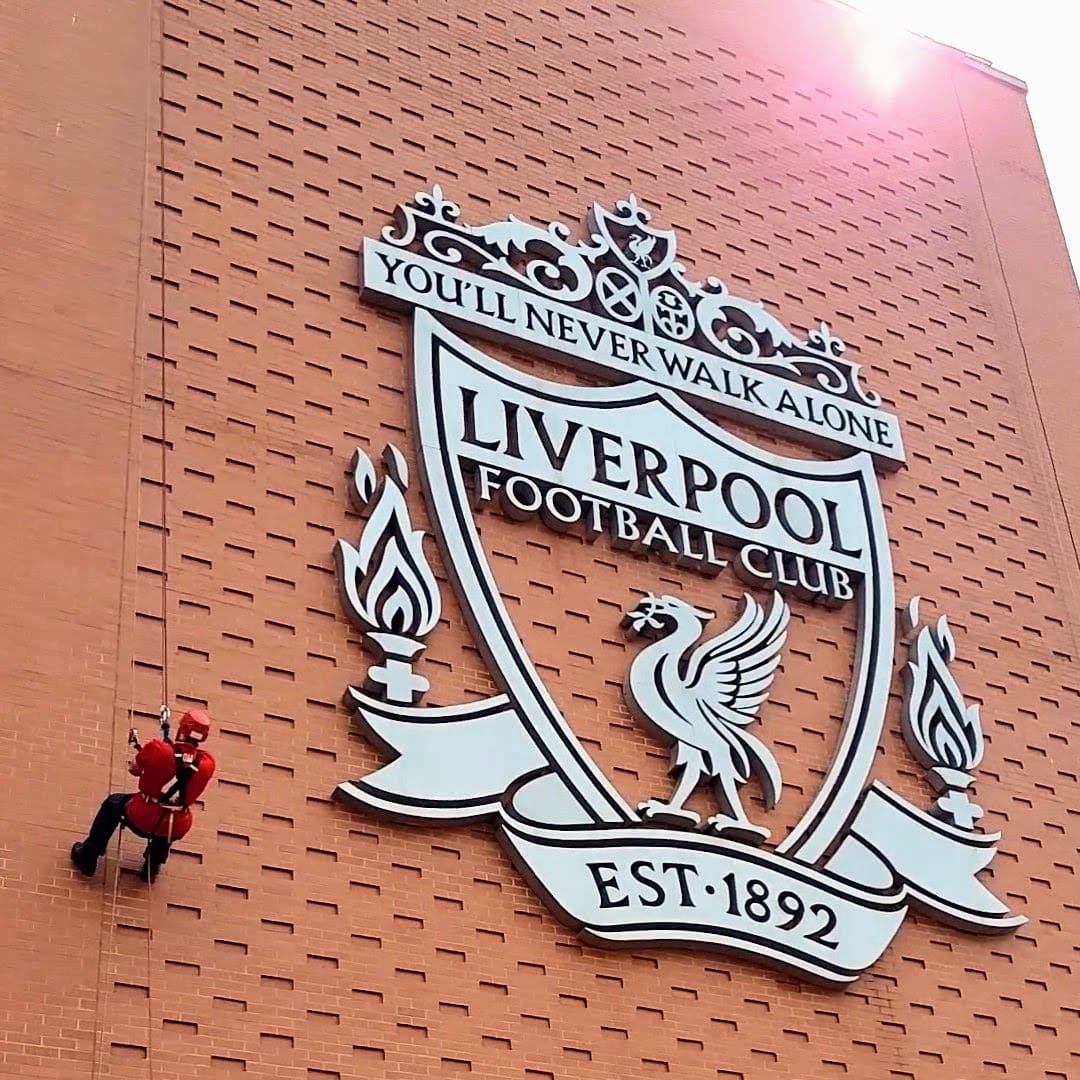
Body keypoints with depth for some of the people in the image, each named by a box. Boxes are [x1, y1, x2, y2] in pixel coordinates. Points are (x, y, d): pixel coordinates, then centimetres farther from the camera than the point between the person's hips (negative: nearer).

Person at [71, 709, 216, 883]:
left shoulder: (158, 749, -20)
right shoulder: (207, 763, -13)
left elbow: (134, 769, -1)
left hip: (143, 820, -2)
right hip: (176, 830, 2)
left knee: (113, 803, 30)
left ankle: (88, 858, 38)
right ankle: (152, 867, 48)